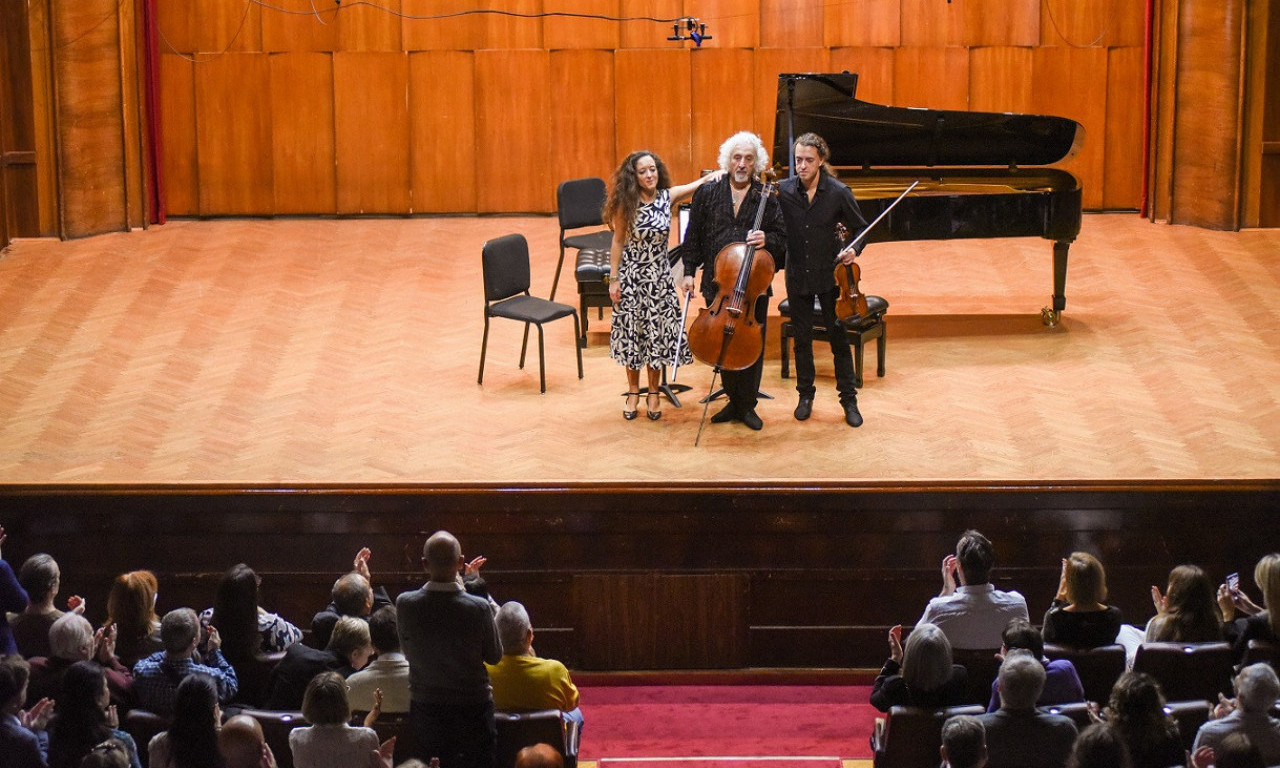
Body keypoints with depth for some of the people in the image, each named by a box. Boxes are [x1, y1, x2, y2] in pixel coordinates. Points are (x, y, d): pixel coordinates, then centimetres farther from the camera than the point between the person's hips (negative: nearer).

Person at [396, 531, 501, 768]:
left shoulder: (404, 604, -15)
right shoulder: (479, 608, -20)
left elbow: (408, 651, 2)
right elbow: (494, 656, -4)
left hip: (425, 710, 2)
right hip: (473, 707, -2)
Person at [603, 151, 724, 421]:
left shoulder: (668, 196, -5)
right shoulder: (626, 203, -9)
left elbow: (701, 183, -2)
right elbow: (618, 242, -3)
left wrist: (716, 175, -24)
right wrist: (613, 279, -3)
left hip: (659, 276, 1)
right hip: (631, 275, -1)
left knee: (657, 334, 6)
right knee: (631, 333, 7)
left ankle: (653, 393, 22)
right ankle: (633, 392, 23)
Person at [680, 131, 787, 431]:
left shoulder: (768, 198, 0)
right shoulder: (707, 194, 4)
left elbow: (782, 237, 2)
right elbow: (693, 237, 8)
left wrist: (767, 240, -19)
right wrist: (689, 271, 3)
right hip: (718, 283, 1)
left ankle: (748, 405, 17)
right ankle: (734, 401, 23)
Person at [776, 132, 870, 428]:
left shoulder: (838, 192, -9)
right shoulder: (783, 191, -7)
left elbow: (861, 228, 1)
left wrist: (854, 250, -16)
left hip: (829, 275, -1)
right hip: (797, 277, 2)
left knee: (839, 339, 4)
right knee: (802, 338, 12)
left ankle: (848, 399, 16)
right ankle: (805, 395, 27)